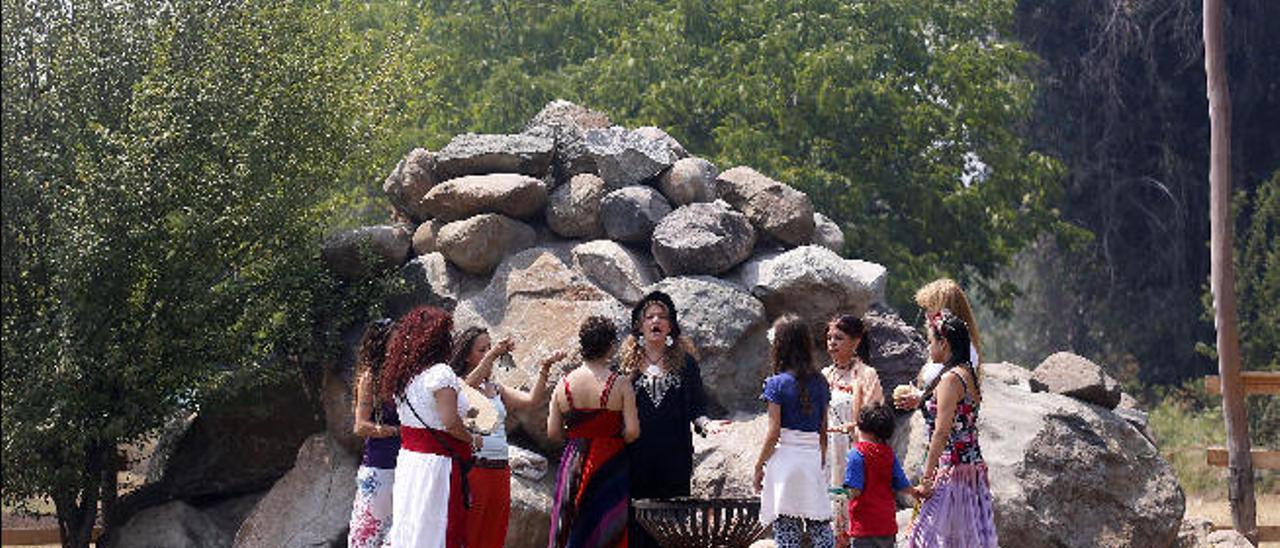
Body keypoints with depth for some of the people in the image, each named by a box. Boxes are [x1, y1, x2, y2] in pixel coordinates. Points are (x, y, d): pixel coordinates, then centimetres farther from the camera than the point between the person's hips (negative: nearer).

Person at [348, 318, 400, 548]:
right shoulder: (371, 376, -3)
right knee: (368, 529, -2)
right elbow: (361, 426, -7)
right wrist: (398, 430, -13)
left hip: (403, 466, 5)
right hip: (378, 467, -5)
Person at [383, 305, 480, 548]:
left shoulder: (404, 374, 11)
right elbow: (450, 423, -20)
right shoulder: (439, 372, -15)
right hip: (436, 462, -8)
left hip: (408, 458, 8)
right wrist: (473, 439, -4)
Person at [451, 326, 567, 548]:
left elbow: (531, 399, 6)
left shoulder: (497, 389, 17)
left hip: (499, 470, 7)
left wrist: (544, 368, -6)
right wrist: (491, 356, -38)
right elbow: (468, 386, -26)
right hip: (472, 469, -7)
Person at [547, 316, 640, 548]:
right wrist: (615, 436, 6)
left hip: (574, 465, 3)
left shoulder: (565, 383, 0)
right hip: (610, 466, -3)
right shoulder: (620, 384, -10)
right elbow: (633, 432, -14)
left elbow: (553, 433, 2)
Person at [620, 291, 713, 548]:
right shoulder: (627, 362, 8)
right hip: (636, 456, 0)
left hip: (674, 457, 0)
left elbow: (696, 408, 6)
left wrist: (705, 424, -13)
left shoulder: (685, 362, 8)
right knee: (635, 524, -2)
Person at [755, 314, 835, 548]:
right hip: (813, 458, 4)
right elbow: (824, 430, 11)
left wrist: (759, 467, 0)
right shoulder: (819, 383, 7)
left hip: (784, 457, -4)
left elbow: (774, 433, -9)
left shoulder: (777, 383, -7)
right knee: (820, 528, 6)